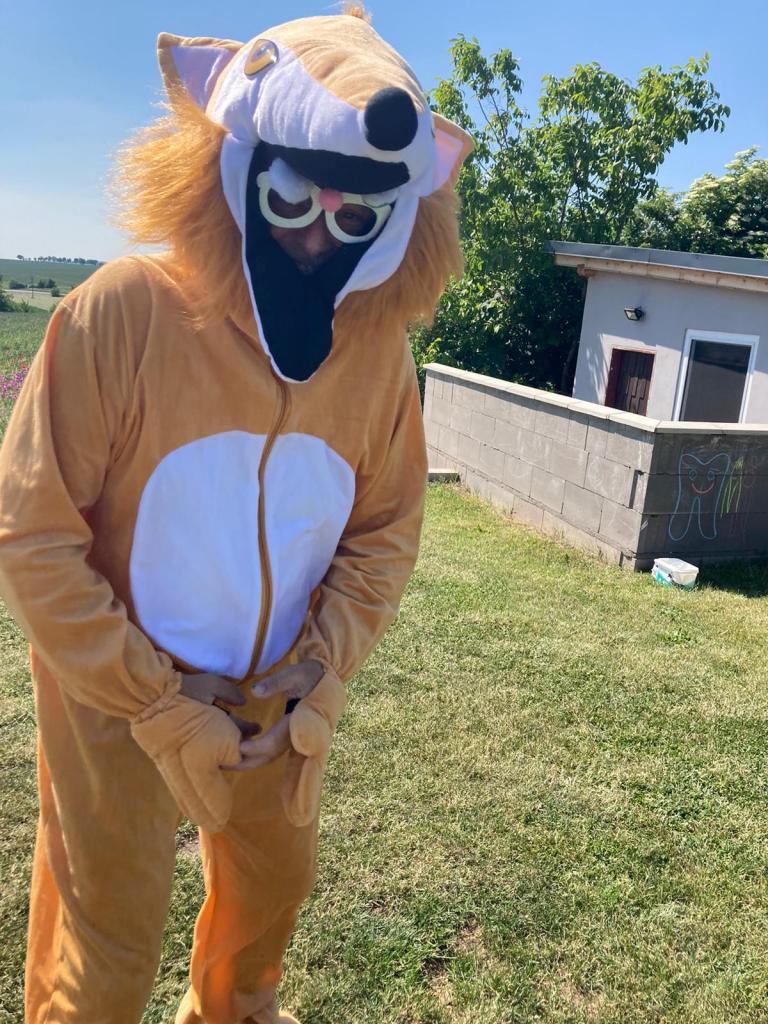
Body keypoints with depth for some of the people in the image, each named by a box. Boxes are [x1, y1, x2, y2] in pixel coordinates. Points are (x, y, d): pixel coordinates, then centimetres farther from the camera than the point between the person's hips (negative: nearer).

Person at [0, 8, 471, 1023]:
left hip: (279, 703, 5)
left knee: (277, 880, 27)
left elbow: (385, 532, 0)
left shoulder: (379, 349, -10)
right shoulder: (120, 312, -22)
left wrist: (324, 674, -10)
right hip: (120, 704, -4)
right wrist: (157, 707, -17)